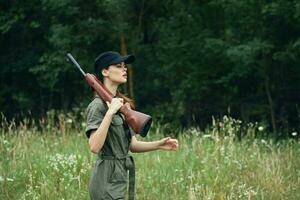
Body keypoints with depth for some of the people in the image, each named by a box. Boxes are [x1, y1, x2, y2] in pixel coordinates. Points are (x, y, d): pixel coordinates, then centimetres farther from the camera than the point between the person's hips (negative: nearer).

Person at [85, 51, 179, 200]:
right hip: (107, 181, -9)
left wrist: (159, 144, 2)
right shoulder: (98, 105, -12)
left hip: (120, 178, 9)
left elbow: (132, 145, 17)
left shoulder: (123, 103, 14)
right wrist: (110, 112, -27)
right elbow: (94, 146, -24)